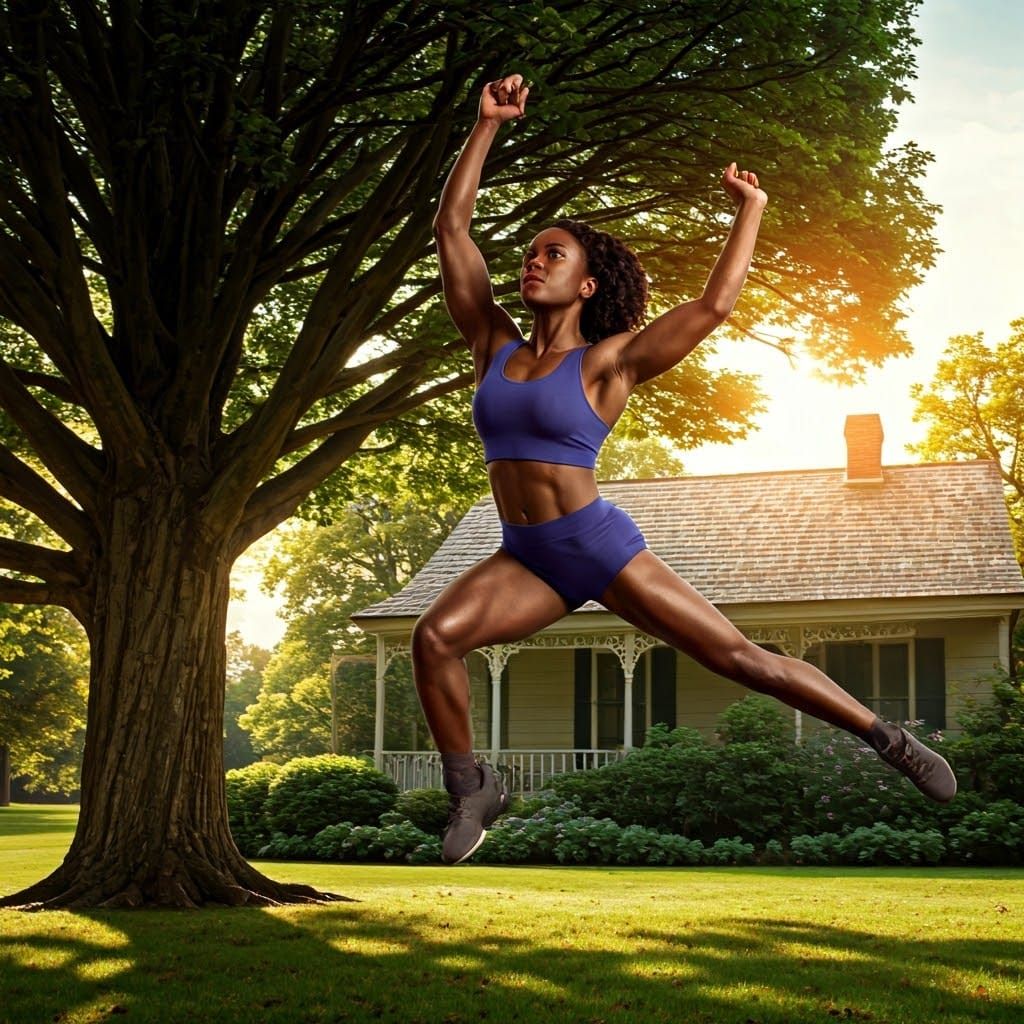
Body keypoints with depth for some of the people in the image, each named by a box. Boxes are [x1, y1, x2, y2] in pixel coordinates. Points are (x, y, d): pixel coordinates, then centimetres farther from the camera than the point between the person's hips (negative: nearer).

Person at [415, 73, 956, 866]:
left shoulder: (608, 361, -4)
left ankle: (890, 740, 11)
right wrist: (489, 125, 6)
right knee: (435, 635, -23)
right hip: (525, 560, 4)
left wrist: (752, 210, -2)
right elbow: (451, 227, 6)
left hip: (602, 547, -4)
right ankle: (470, 790, -4)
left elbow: (713, 305, -9)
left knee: (739, 658, -4)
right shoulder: (495, 345, 7)